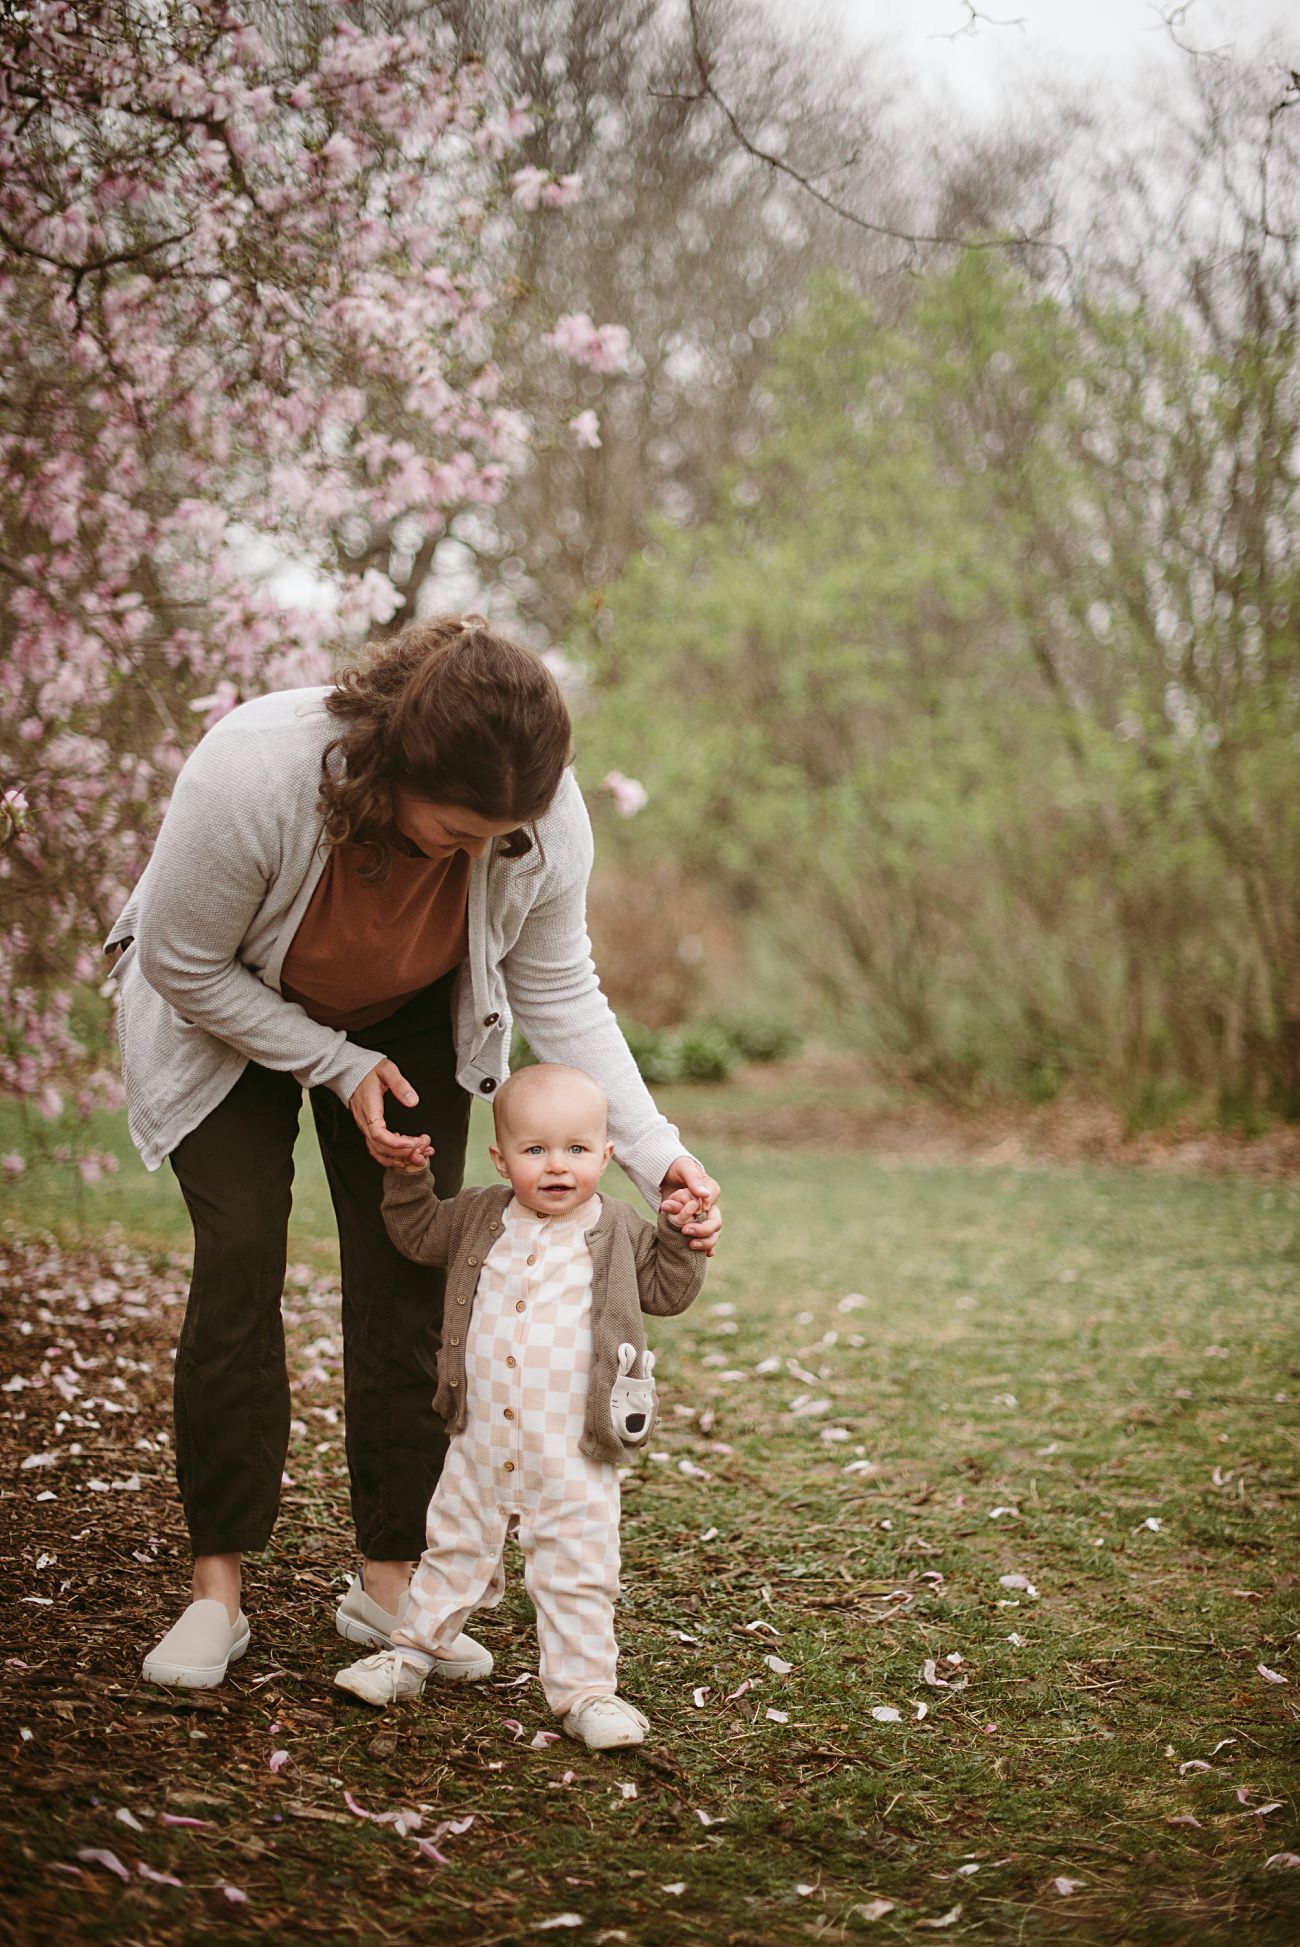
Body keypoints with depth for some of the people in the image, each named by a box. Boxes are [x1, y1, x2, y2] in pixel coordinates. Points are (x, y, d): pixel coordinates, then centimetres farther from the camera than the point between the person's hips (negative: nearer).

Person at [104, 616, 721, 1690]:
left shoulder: (545, 818, -31)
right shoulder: (250, 775, -41)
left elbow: (561, 996, -16)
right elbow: (183, 968, -25)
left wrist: (656, 1153, -27)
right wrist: (340, 1070, -25)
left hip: (410, 1022, 3)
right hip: (229, 1015, -2)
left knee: (408, 1271, -6)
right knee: (239, 1258, -12)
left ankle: (389, 1582, 6)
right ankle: (216, 1590, -1)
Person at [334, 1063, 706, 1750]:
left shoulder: (619, 1233, -2)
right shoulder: (480, 1219, 3)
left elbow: (667, 1292, 5)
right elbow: (417, 1234, 17)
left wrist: (678, 1233, -9)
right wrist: (408, 1178, 4)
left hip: (572, 1454, -3)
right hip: (480, 1443, 3)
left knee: (578, 1571, 2)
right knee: (454, 1550, 18)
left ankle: (583, 1688, 12)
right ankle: (413, 1653, 33)